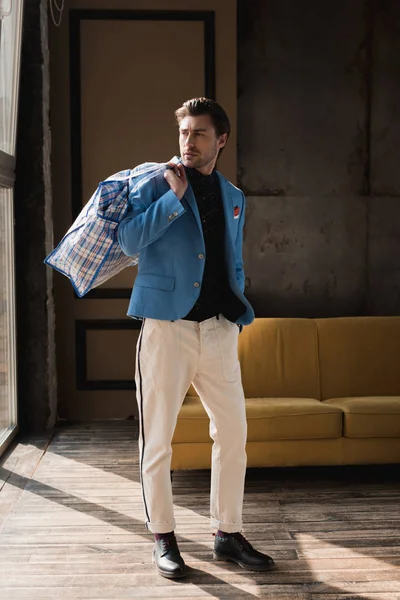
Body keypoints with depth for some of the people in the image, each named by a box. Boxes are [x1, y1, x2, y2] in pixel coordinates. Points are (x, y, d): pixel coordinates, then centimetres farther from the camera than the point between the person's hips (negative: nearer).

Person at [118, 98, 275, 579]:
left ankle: (228, 535, 19)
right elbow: (128, 240, -13)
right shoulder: (156, 185, 1)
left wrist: (241, 310, 10)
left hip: (219, 328, 5)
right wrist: (175, 197, -15)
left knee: (233, 431, 5)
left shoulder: (233, 198, 16)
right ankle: (162, 537, 17)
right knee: (157, 437, 2)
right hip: (166, 325, -4)